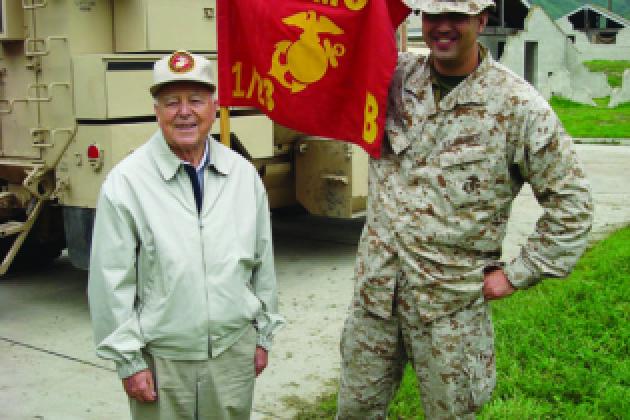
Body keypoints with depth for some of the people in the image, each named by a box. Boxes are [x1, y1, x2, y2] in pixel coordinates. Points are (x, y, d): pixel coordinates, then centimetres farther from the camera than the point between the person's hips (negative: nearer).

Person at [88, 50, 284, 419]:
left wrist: (263, 336, 11)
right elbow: (112, 281, -8)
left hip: (235, 349, 3)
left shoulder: (244, 174, 1)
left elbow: (263, 261, 8)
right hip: (161, 359, -3)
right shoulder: (126, 182, -10)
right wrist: (129, 361, -6)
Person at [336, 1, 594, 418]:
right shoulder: (393, 75, 2)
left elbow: (571, 202, -4)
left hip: (451, 302, -3)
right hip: (375, 287, 4)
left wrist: (516, 275, -5)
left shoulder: (518, 104, -9)